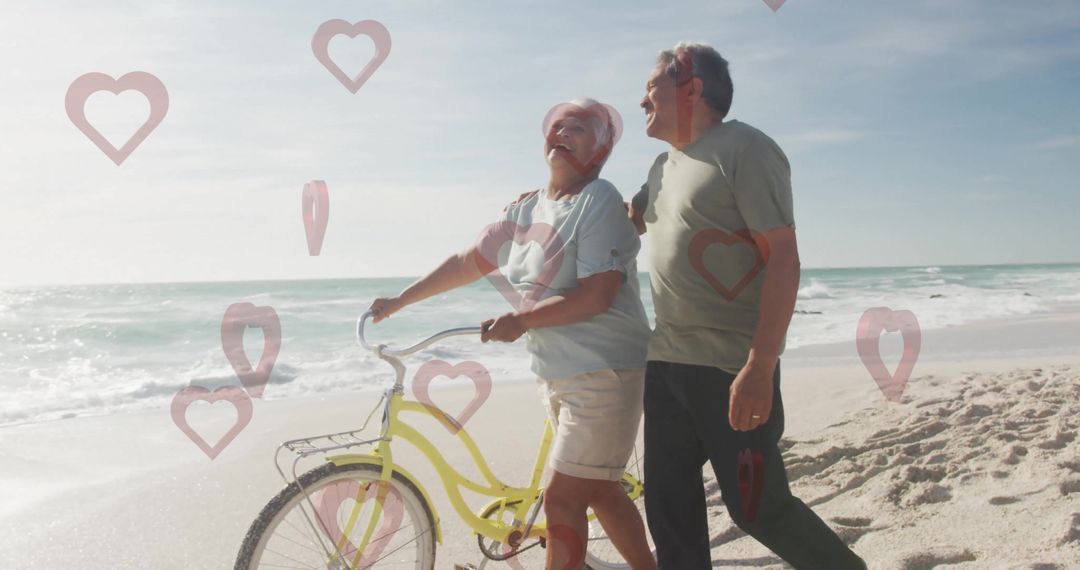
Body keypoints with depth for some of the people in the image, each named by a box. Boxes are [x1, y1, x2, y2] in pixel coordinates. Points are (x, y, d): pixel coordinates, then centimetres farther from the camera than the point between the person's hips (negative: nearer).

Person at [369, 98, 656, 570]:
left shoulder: (600, 201, -14)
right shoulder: (525, 208, 8)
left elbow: (595, 296, -22)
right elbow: (468, 262, 13)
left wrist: (520, 321, -19)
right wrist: (398, 301, 14)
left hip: (603, 372, -8)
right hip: (556, 372, 8)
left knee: (562, 498, -6)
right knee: (599, 490, 17)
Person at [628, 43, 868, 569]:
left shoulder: (744, 149, -10)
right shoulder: (665, 166, 16)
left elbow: (783, 259, -17)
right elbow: (626, 220, 36)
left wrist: (760, 367, -24)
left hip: (730, 370, -8)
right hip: (665, 364, 8)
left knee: (758, 508, -1)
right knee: (669, 506, 11)